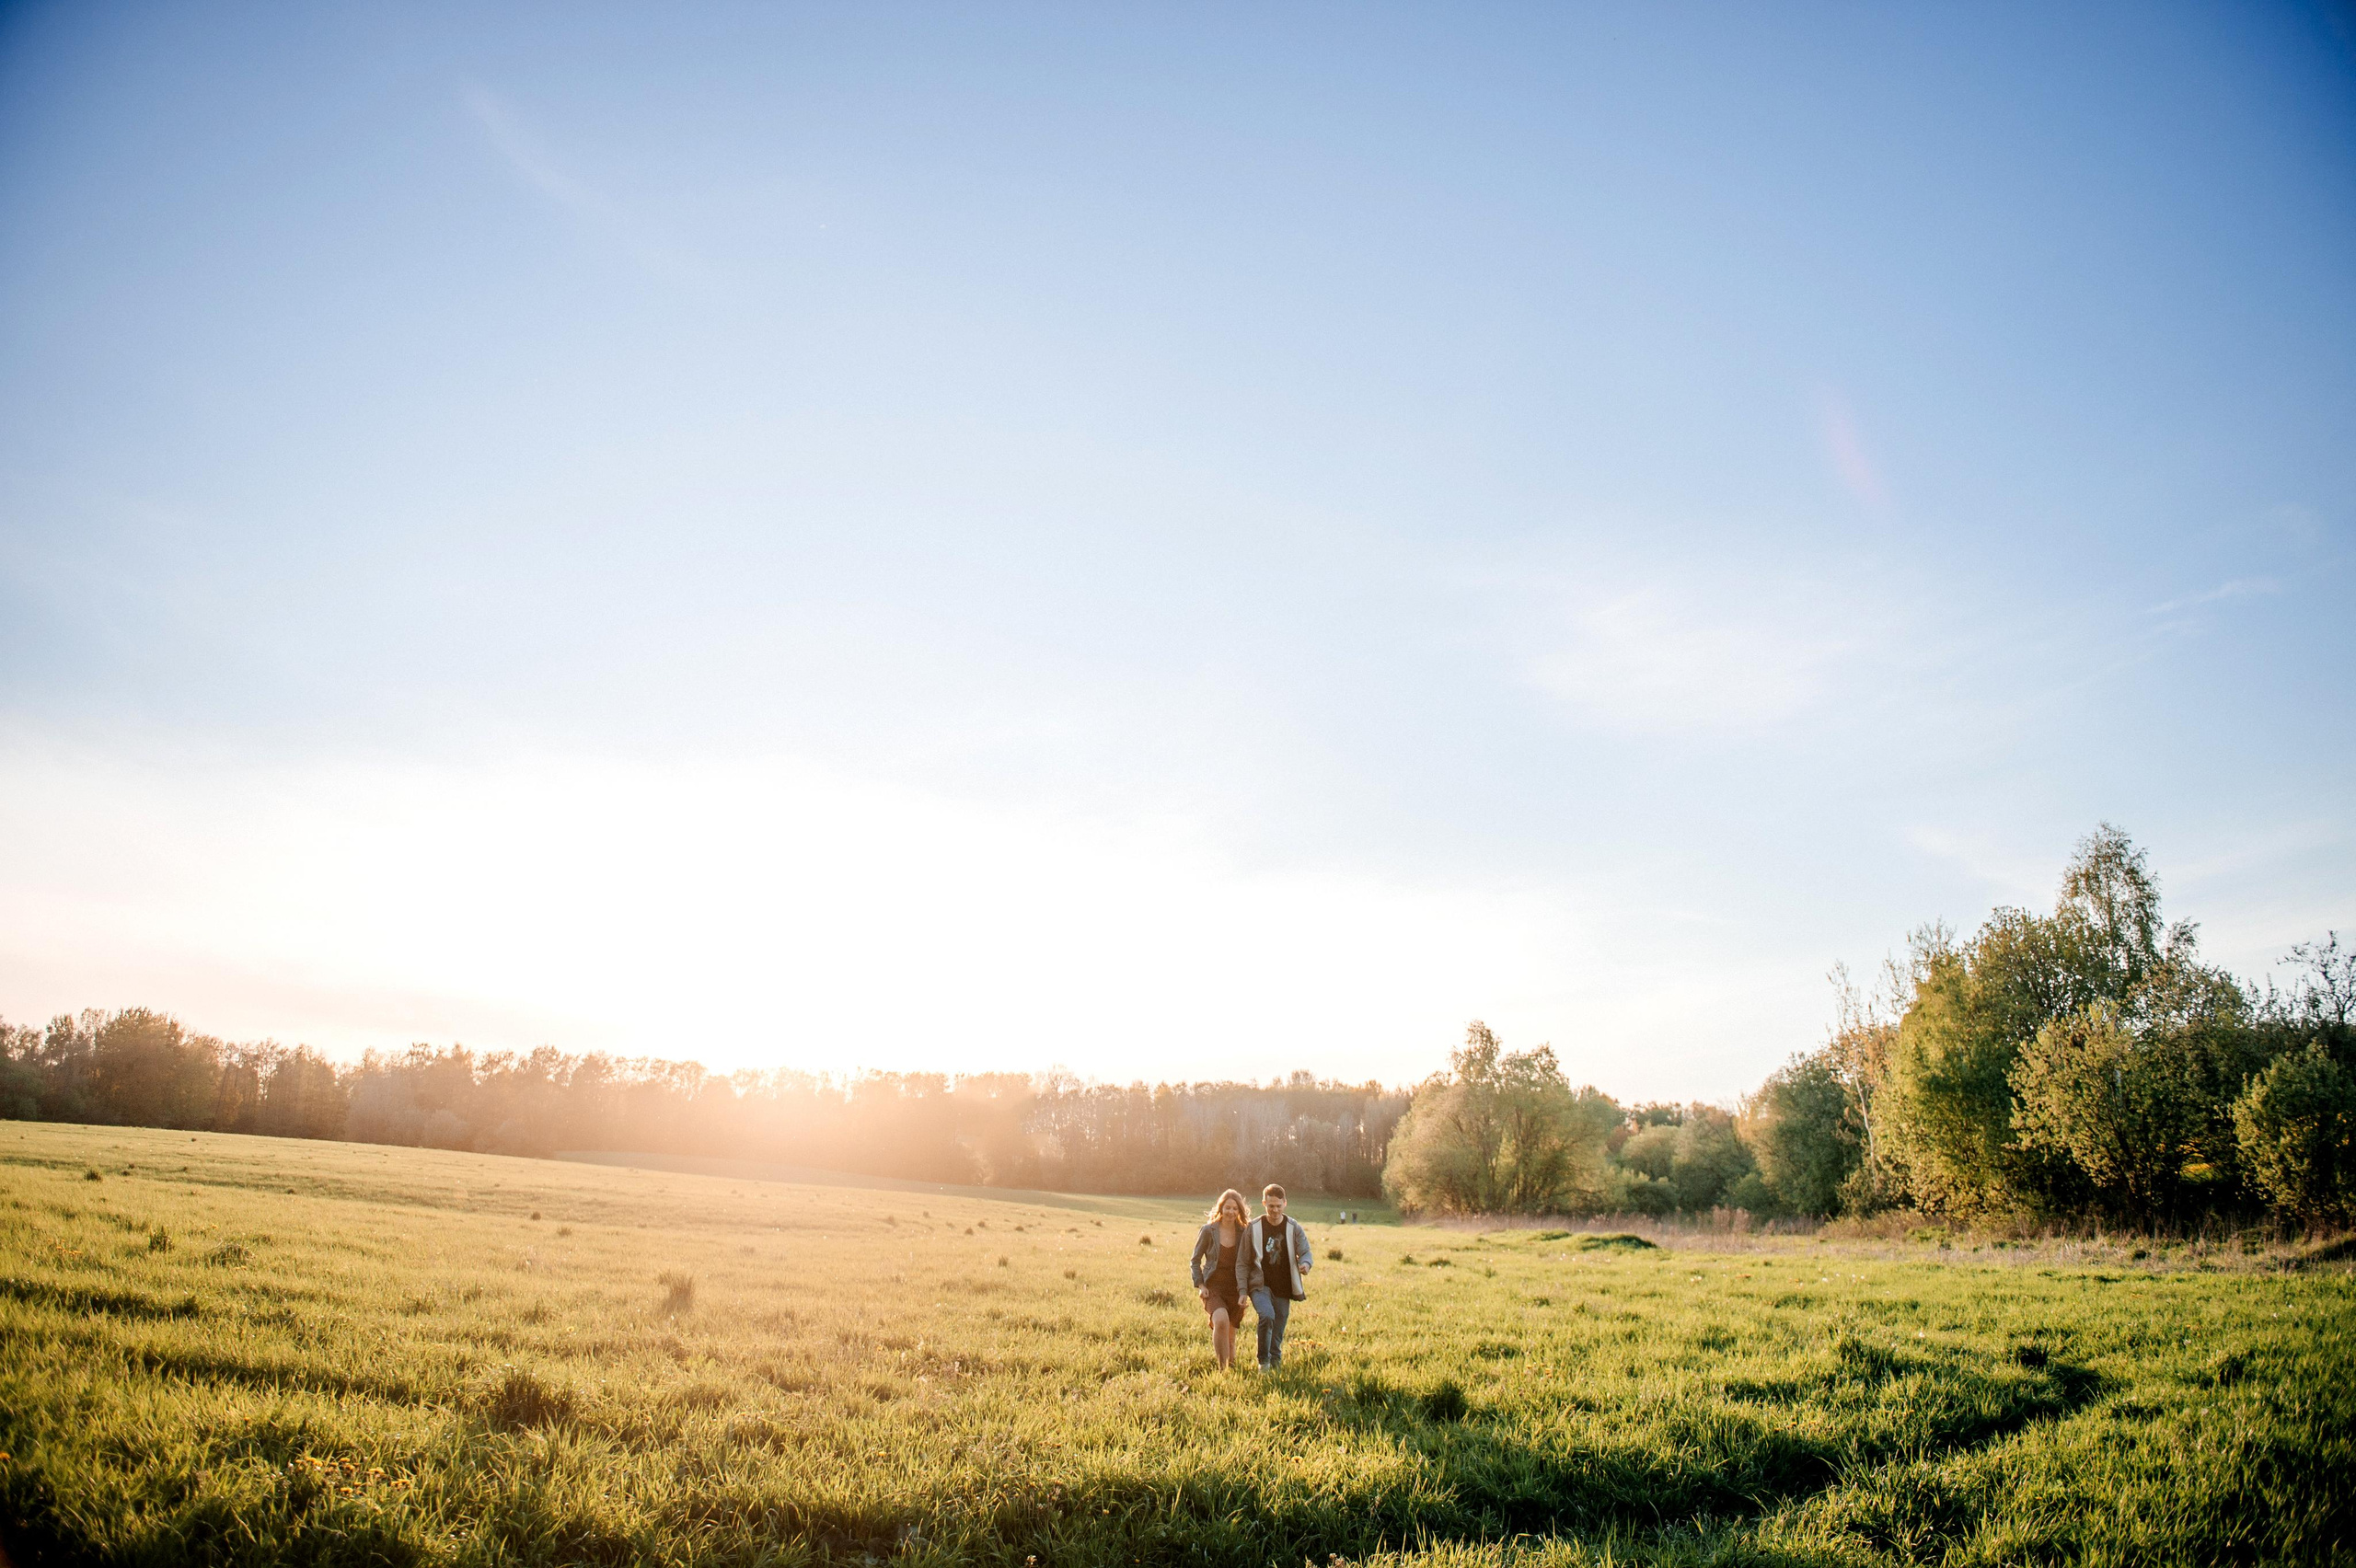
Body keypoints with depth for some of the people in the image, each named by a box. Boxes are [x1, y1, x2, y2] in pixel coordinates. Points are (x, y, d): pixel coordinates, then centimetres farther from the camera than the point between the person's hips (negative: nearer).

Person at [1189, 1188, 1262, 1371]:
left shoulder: (1244, 1233, 1)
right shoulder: (1209, 1231, -4)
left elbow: (1246, 1264, 8)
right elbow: (1195, 1261, 5)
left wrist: (1244, 1291, -2)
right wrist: (1200, 1285, -6)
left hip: (1234, 1290, 2)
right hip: (1213, 1288, -2)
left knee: (1230, 1334, 6)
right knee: (1221, 1321, -29)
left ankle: (1231, 1366, 32)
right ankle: (1223, 1368, -20)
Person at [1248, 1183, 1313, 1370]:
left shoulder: (1294, 1228, 2)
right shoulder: (1253, 1227, -1)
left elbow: (1305, 1252, 1)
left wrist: (1305, 1263, -23)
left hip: (1283, 1288, 2)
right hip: (1261, 1285, -2)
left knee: (1278, 1330, 7)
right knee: (1267, 1315, -26)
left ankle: (1275, 1361, 29)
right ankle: (1263, 1360, -9)